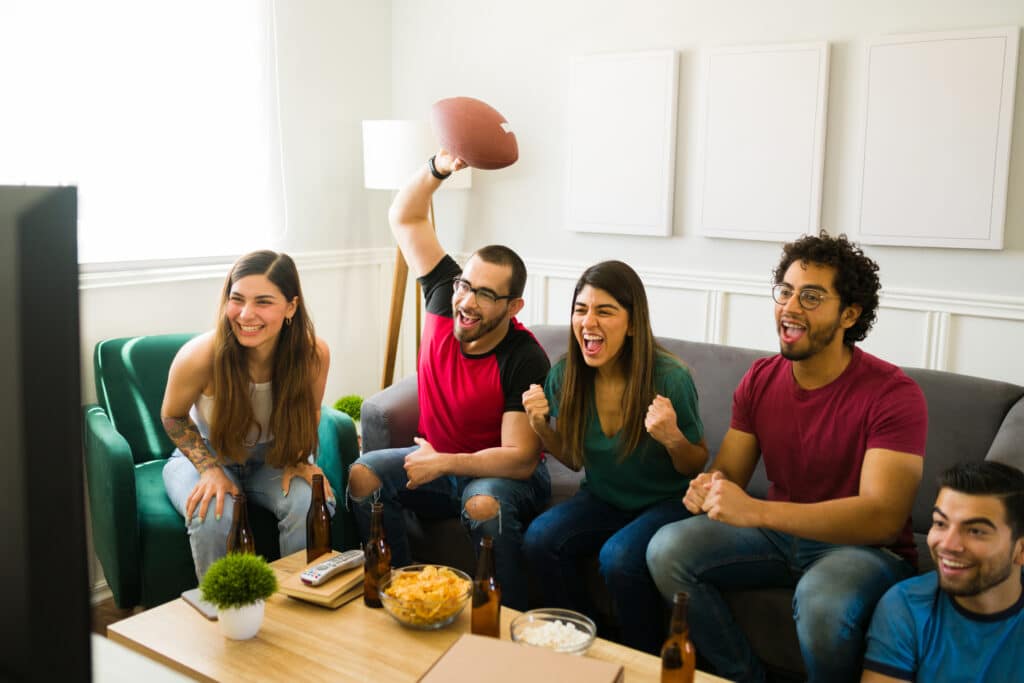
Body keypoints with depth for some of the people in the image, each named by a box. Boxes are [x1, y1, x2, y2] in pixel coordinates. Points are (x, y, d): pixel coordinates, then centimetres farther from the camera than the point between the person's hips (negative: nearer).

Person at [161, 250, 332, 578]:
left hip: (272, 459, 2)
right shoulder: (200, 356, -29)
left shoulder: (314, 354, -24)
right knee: (214, 517, -32)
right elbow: (173, 417, -8)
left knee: (312, 505, -27)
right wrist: (210, 469, -20)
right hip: (206, 456, -1)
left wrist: (297, 461, -16)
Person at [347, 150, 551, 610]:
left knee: (485, 504, -37)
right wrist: (439, 167, -23)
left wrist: (442, 463, -26)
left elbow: (520, 459, -26)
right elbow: (405, 217, -6)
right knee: (363, 476, -17)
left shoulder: (525, 361, -26)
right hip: (436, 458, 5)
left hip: (503, 473, -5)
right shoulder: (445, 301, -11)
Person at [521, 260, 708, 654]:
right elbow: (575, 459, 6)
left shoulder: (670, 378, -21)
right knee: (539, 539, -22)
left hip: (666, 503, -4)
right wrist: (540, 427, -13)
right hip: (602, 499, 4)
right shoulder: (564, 376, -9)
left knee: (618, 558, -31)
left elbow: (696, 466, -7)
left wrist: (673, 439, -30)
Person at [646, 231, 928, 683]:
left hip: (865, 547, -5)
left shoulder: (893, 394, -17)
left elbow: (883, 517, -27)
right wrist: (708, 487, -25)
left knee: (822, 600, -38)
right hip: (779, 534, 5)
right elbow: (729, 472, 3)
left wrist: (754, 510, -38)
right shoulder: (760, 379, 1)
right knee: (667, 548, -16)